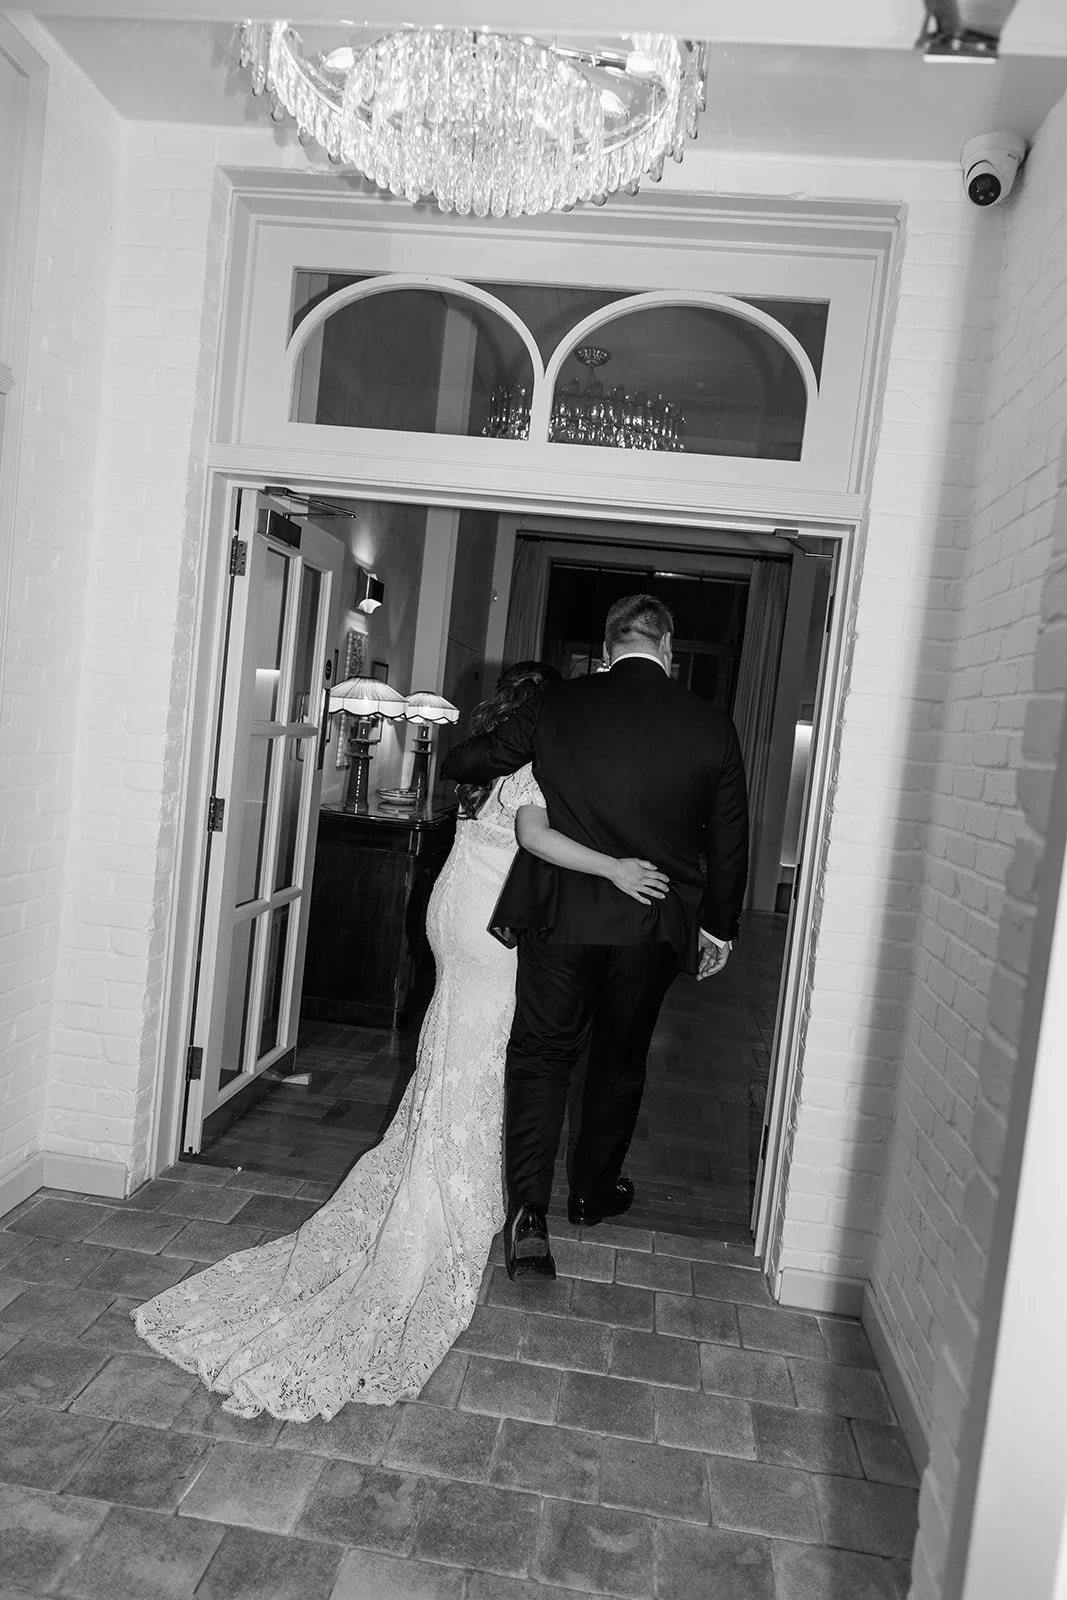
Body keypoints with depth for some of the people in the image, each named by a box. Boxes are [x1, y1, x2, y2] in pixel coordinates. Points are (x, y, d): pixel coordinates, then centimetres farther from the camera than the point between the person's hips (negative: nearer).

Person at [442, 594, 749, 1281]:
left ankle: (529, 1211, 0)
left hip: (560, 914, -1)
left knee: (542, 1054, 10)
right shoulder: (712, 726, -4)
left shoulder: (555, 707, -6)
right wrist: (719, 926, 14)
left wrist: (506, 757, 25)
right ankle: (593, 1191, 36)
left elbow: (465, 762, 1)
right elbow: (730, 839, 2)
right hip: (654, 924, 1)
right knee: (621, 1060, 19)